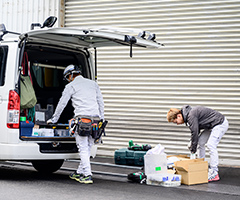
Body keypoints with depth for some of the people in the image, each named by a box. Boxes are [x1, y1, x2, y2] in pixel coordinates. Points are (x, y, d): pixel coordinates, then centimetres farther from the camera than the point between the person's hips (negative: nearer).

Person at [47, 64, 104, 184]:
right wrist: (101, 120, 22)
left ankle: (87, 175, -10)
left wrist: (54, 119, 21)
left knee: (83, 149, -3)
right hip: (95, 118, 5)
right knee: (87, 148, 12)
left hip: (82, 118, -5)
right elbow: (101, 103, 19)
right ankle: (80, 173, 21)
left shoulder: (71, 86, 6)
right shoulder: (93, 84, 20)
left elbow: (61, 104, 10)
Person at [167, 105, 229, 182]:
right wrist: (191, 144, 3)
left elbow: (194, 132, -24)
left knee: (211, 145, -18)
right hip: (212, 126, 11)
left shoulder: (191, 115, -25)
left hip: (221, 124, -11)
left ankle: (214, 173, -15)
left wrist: (193, 149, -15)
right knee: (200, 142, 9)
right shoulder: (188, 114, 6)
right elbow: (196, 131, 11)